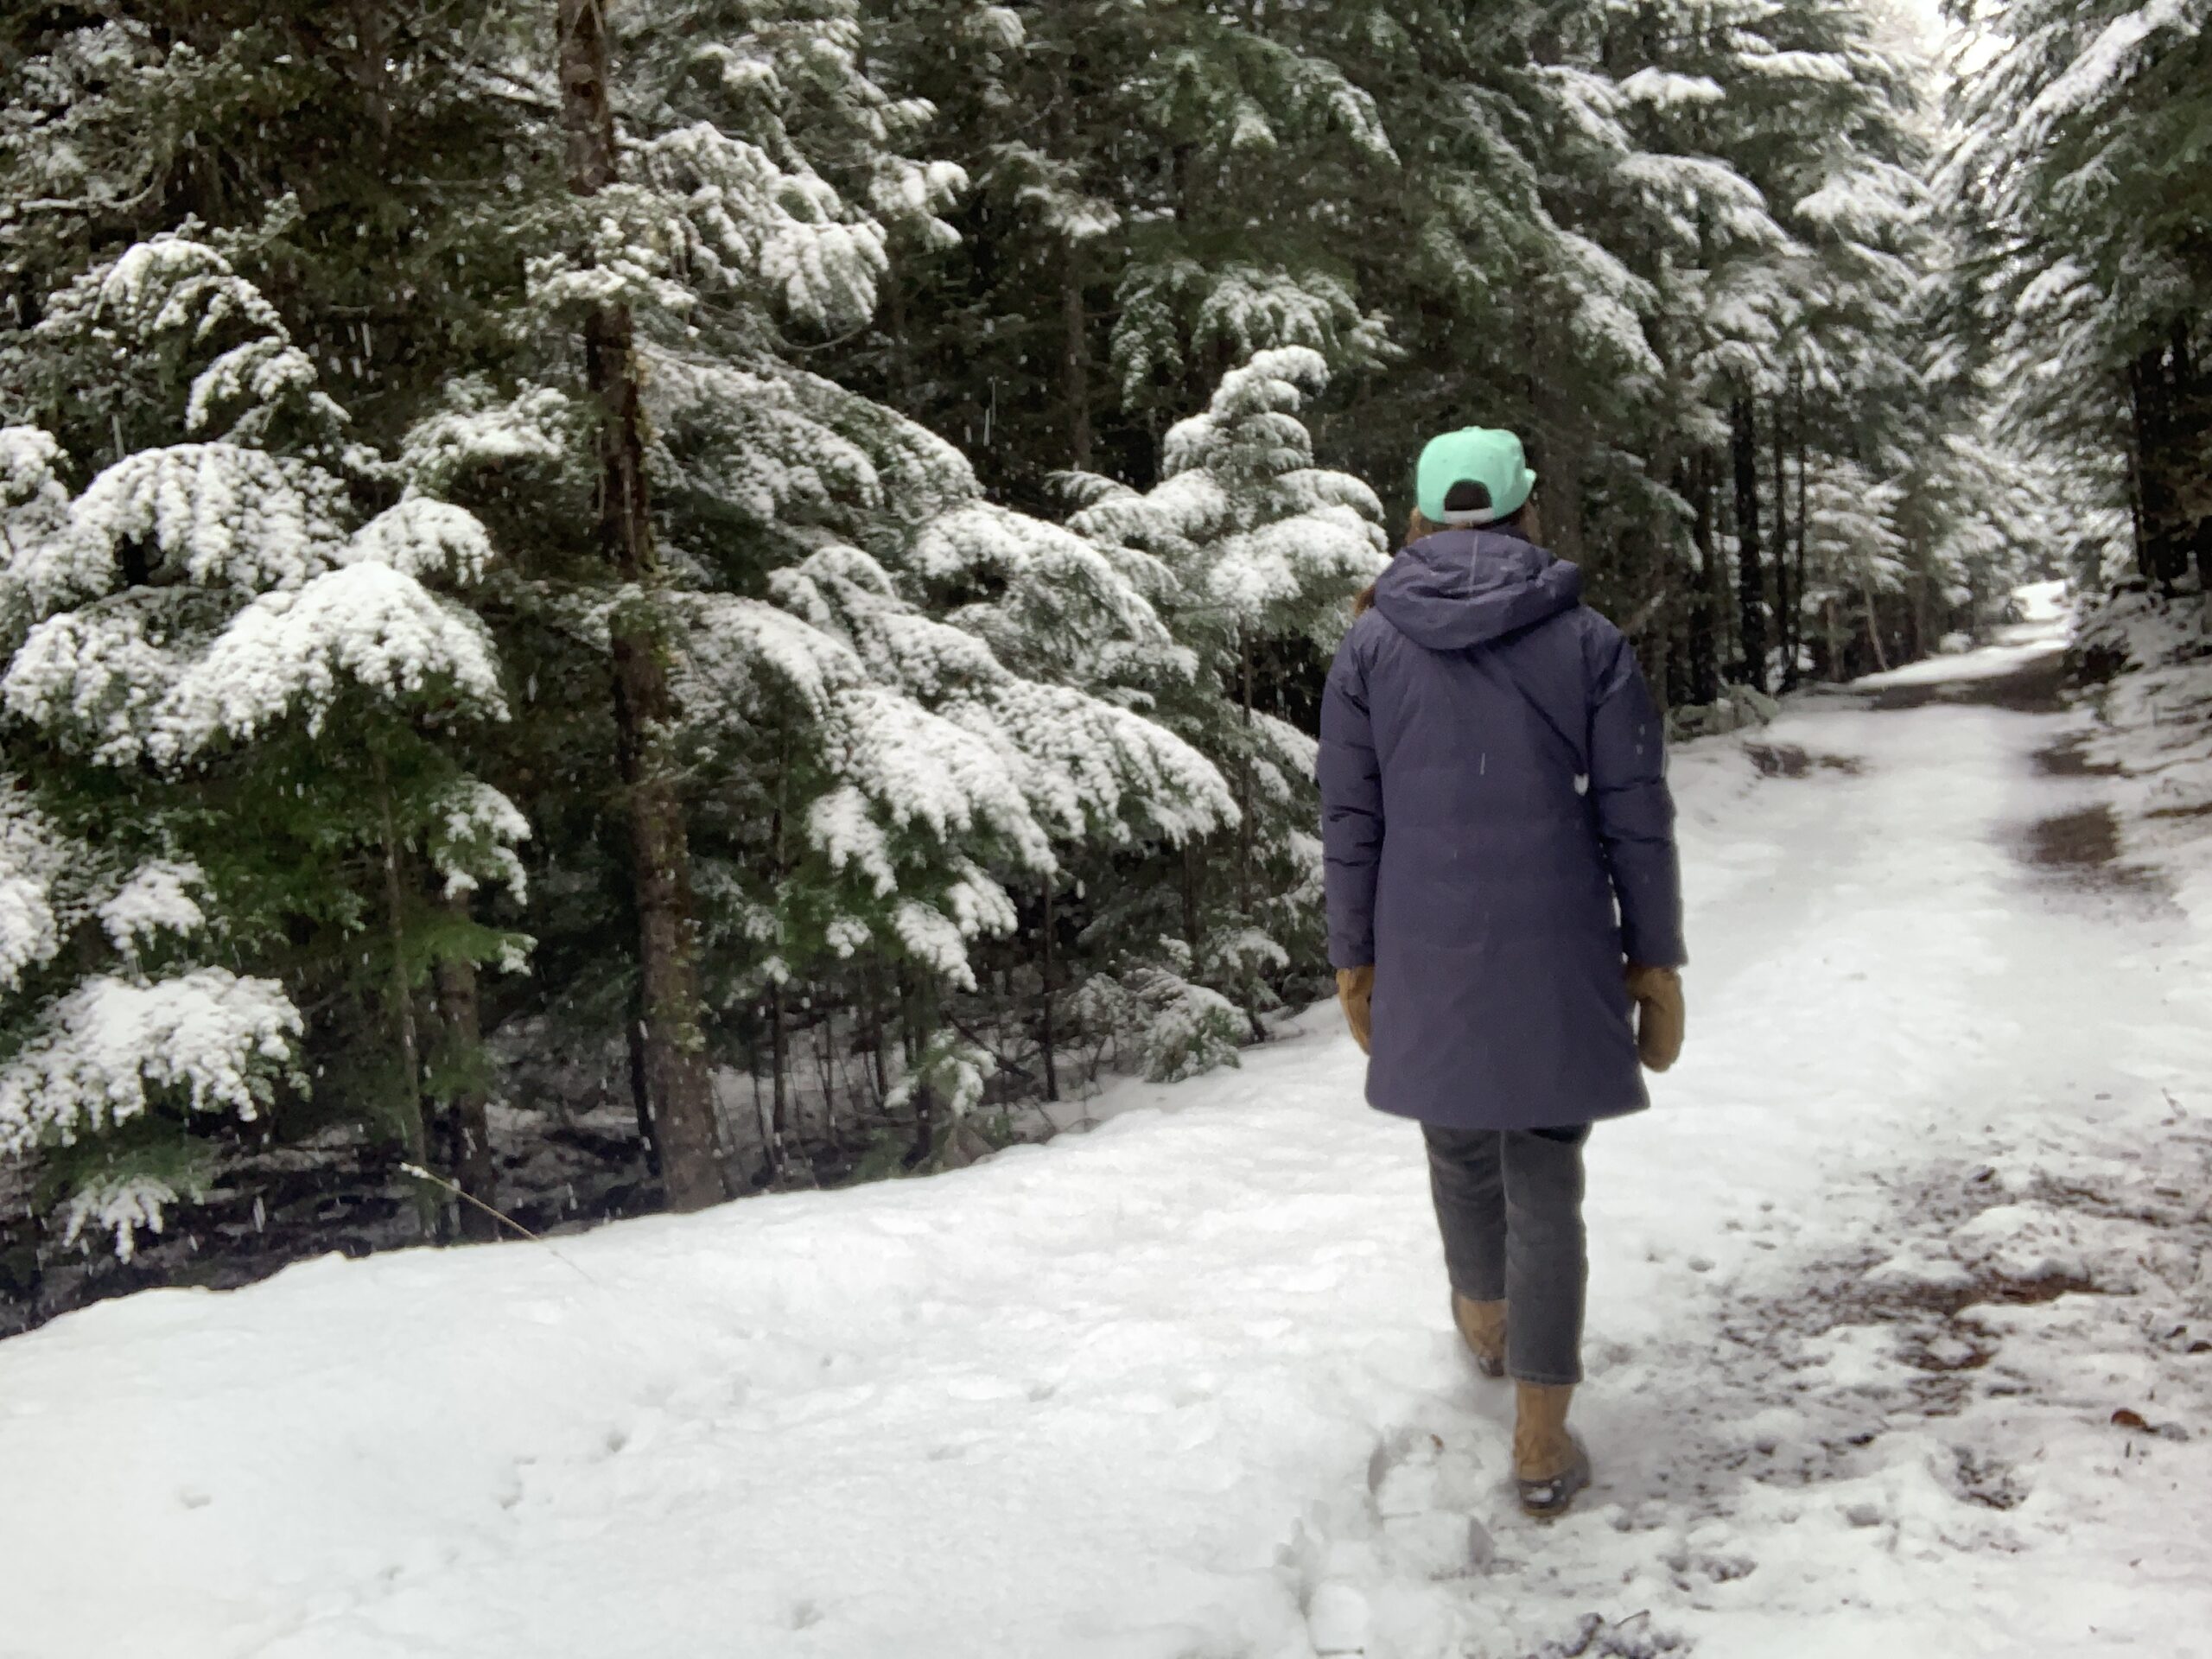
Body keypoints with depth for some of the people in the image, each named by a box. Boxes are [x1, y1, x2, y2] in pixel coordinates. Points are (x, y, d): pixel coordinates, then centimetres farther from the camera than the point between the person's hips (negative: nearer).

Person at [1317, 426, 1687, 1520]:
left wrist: (1352, 959, 8)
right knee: (1546, 1179, 6)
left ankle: (1484, 1319, 49)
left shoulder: (1370, 643, -3)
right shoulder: (1590, 642, -5)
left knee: (1460, 1141, 23)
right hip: (1557, 957, -1)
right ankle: (1540, 1444, 7)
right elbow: (1636, 820, -4)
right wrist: (1656, 962, 4)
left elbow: (1351, 822, -1)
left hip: (1426, 956, 1)